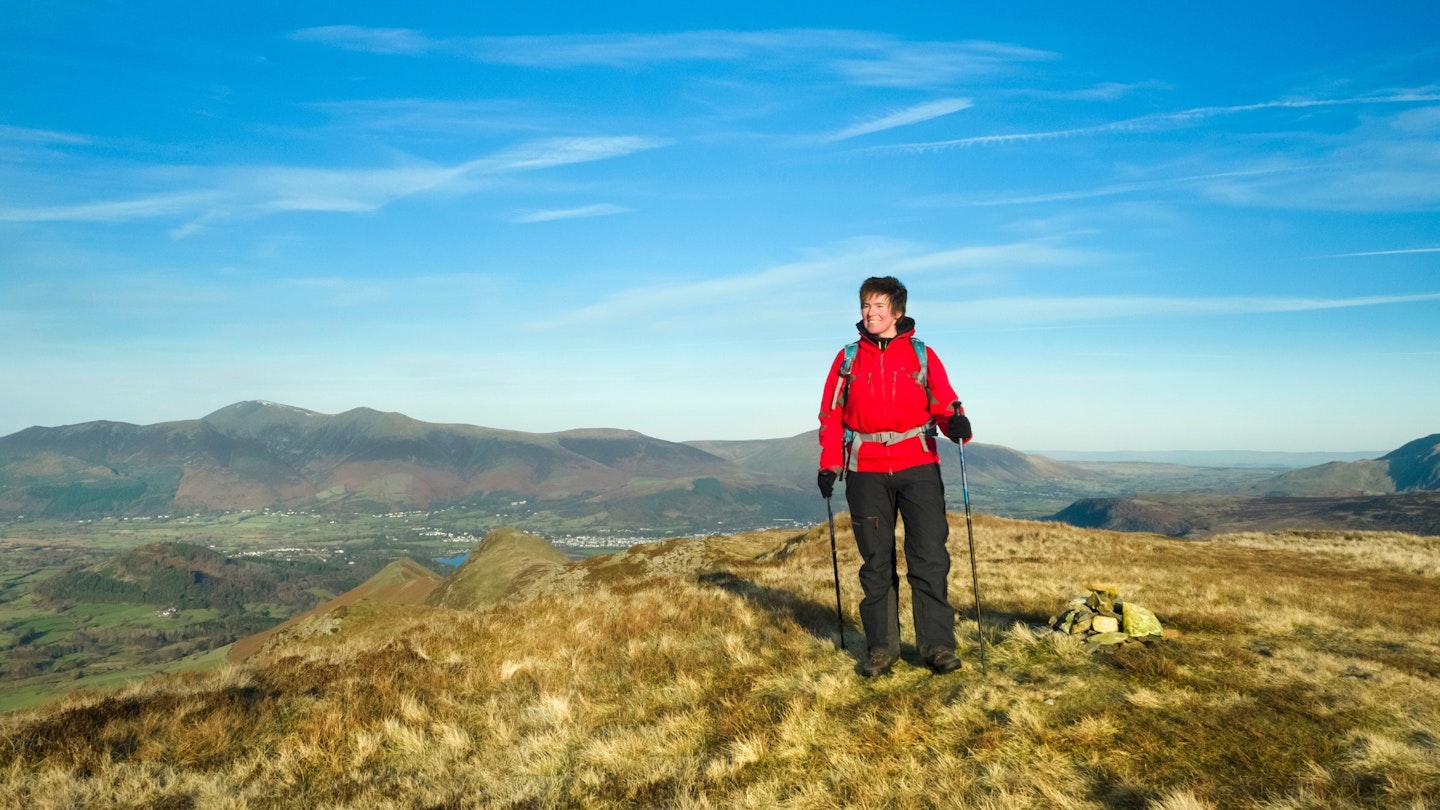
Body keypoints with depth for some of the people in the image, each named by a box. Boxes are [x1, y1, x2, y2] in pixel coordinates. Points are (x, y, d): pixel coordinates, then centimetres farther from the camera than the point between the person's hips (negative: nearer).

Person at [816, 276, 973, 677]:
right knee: (876, 563, 6)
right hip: (867, 472, 1)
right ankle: (881, 647, 14)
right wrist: (830, 464, -1)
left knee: (930, 559, -4)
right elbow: (831, 415, 9)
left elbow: (944, 402, 2)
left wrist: (957, 422, -21)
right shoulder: (848, 358, 9)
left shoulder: (922, 354, 7)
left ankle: (937, 645, 5)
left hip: (918, 467, -1)